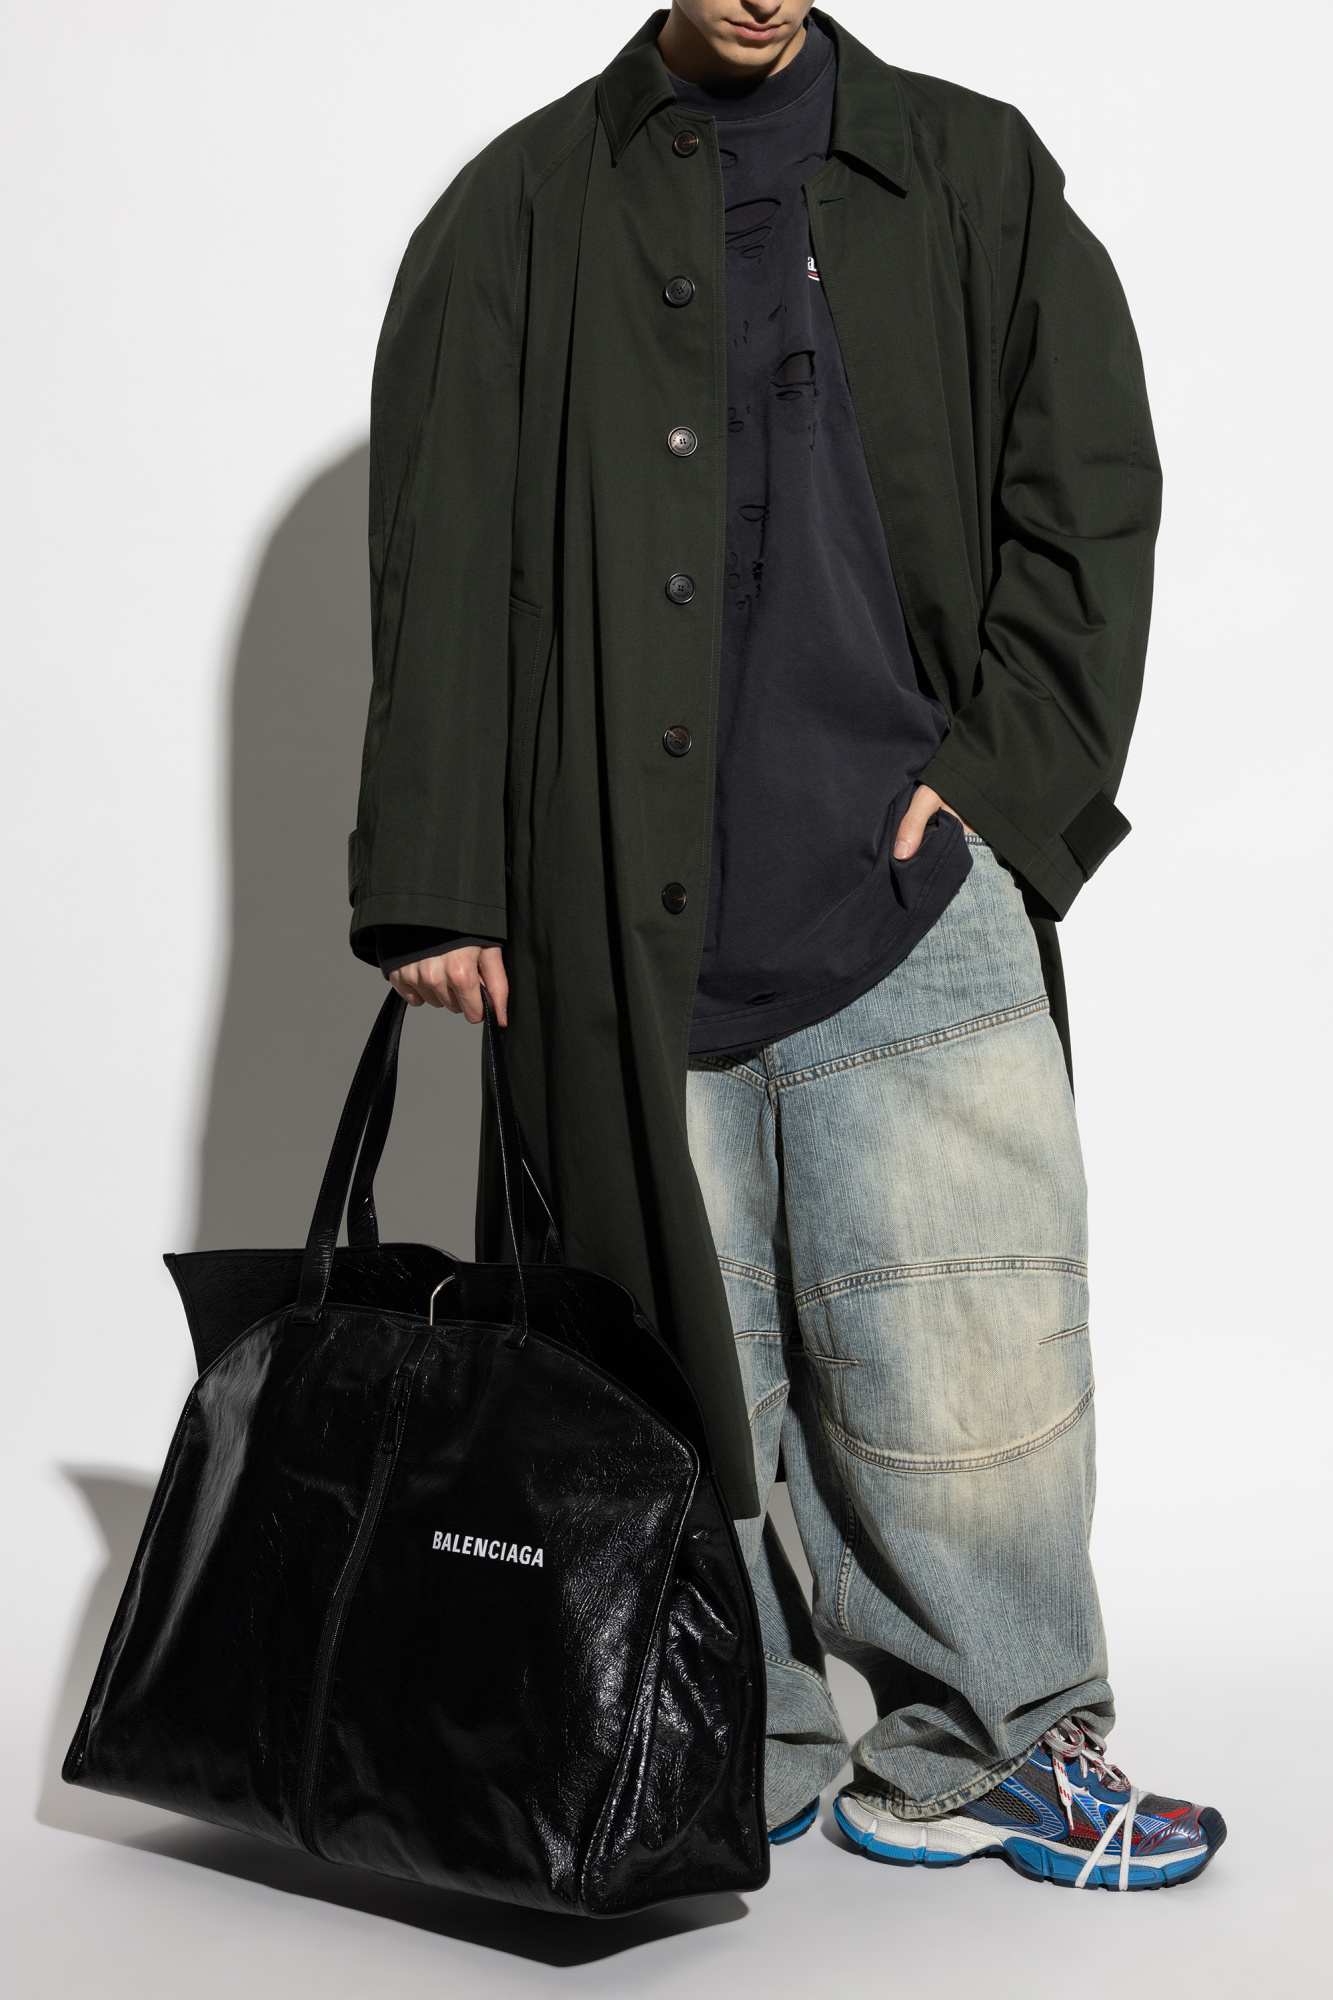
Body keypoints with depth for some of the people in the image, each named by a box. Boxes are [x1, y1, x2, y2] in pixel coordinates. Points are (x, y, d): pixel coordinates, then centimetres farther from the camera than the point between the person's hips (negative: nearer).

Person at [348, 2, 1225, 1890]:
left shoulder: (975, 175, 14)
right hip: (633, 922, 0)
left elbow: (1093, 490, 11)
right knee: (686, 1357, 4)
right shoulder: (523, 214, 10)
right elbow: (443, 567, 5)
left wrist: (997, 769, -1)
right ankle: (742, 1750, 21)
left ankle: (985, 1747, 13)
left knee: (961, 1355, -4)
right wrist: (438, 883, -1)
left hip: (911, 893, 0)